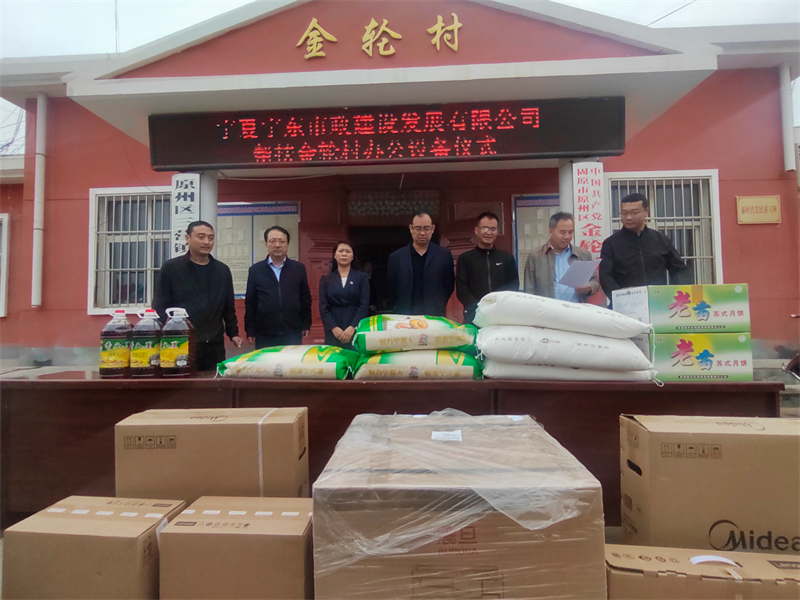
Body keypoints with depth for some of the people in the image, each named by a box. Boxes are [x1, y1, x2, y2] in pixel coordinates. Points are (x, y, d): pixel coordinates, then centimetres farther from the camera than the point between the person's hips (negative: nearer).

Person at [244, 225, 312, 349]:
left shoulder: (299, 268, 4)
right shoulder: (255, 270, 3)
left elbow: (305, 299, 8)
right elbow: (250, 302, 4)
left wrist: (306, 325, 6)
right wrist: (250, 330, 2)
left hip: (293, 334, 0)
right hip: (264, 335, 0)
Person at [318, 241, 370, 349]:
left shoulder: (362, 277, 7)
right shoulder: (326, 279, 10)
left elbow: (364, 305, -2)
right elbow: (323, 307, 3)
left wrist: (352, 327, -14)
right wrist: (334, 328, -12)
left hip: (356, 330, -1)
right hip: (333, 331, 1)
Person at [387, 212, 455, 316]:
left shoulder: (444, 255, 2)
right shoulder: (396, 257, 3)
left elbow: (449, 287, 5)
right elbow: (391, 292, 7)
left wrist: (438, 309, -1)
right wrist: (399, 314, 2)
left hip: (435, 318, 0)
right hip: (405, 318, 1)